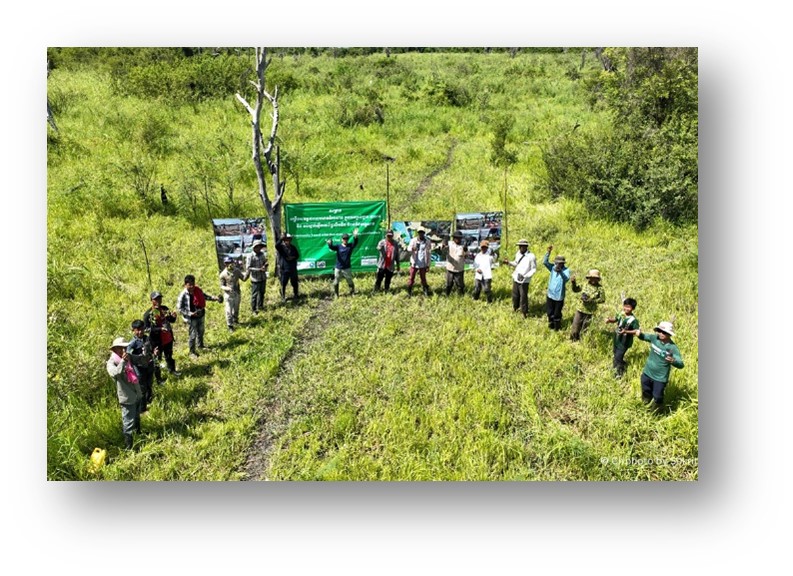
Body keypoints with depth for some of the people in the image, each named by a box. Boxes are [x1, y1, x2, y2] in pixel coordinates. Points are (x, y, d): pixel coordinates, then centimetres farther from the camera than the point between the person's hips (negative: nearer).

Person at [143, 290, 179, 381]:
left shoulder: (165, 309, 0)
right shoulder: (148, 314, -17)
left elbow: (171, 320, 12)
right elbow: (146, 328, -18)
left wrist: (173, 317, -12)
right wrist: (160, 329, -28)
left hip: (168, 339, 5)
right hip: (157, 341, -5)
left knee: (169, 356, 26)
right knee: (157, 360, 9)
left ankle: (172, 370, 49)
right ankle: (158, 378, 24)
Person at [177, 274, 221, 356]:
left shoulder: (198, 290, -7)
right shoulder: (183, 295, -23)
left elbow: (204, 296, 13)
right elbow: (179, 308, -18)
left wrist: (215, 298, 4)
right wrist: (190, 314, -26)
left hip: (201, 315, 7)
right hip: (191, 318, -6)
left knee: (201, 332, 26)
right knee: (192, 335, 4)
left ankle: (200, 345, 51)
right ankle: (192, 352, 23)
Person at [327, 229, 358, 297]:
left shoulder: (350, 246, -1)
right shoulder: (338, 246, -2)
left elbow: (355, 243, -20)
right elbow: (332, 247, -21)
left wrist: (355, 237, -43)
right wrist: (329, 244, -47)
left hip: (347, 268, 0)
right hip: (338, 268, 0)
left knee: (350, 282, 9)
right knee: (336, 282, 8)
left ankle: (352, 293, 28)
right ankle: (336, 294, 25)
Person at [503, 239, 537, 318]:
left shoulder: (531, 257, -17)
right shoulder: (518, 254, 1)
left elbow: (534, 269, -12)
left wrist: (525, 276, -23)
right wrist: (509, 262, -2)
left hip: (524, 281, -6)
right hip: (515, 278, 6)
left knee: (523, 296, 2)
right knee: (515, 294, 20)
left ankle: (525, 312, 20)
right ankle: (515, 307, 43)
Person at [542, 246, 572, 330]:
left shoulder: (566, 270, -14)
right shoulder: (553, 267, -3)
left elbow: (566, 279, -32)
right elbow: (544, 262, -14)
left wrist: (560, 271, -50)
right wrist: (548, 252, -25)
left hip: (559, 296, -4)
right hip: (550, 294, 4)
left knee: (557, 314, 9)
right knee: (550, 312, 19)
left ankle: (557, 328, 30)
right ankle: (551, 325, 41)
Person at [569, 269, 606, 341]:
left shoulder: (600, 288, -11)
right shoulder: (585, 285, -1)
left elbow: (602, 299, -12)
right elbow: (575, 289, 12)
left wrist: (591, 300, -22)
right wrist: (573, 283, -7)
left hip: (590, 311, -3)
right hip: (580, 309, 3)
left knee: (584, 328, 11)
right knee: (575, 326, 6)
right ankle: (572, 340, 25)